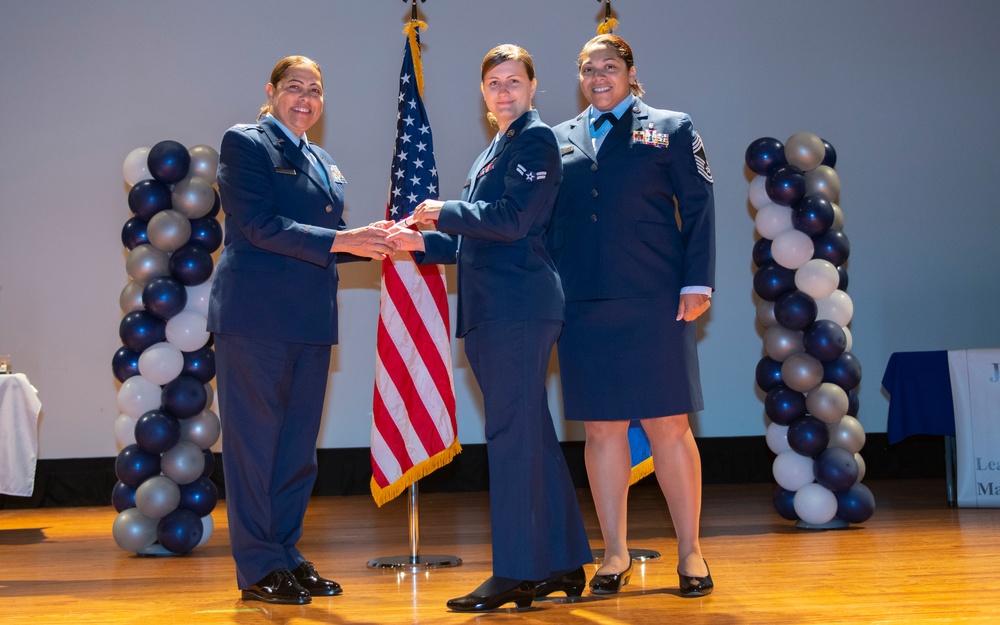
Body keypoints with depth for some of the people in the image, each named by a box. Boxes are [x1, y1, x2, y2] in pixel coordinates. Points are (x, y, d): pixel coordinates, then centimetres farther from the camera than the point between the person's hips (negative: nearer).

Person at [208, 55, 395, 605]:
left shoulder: (322, 163, 21)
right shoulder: (245, 143, -2)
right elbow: (260, 225, -14)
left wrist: (371, 241, 2)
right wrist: (339, 240, -18)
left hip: (310, 321, 8)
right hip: (255, 316, -7)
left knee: (300, 443, 10)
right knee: (254, 439, -2)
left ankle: (286, 553, 19)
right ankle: (258, 566, 5)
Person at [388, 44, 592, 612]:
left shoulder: (536, 139, -5)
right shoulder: (492, 154, 23)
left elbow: (513, 220, -16)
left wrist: (446, 212, -6)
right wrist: (424, 243, 12)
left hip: (519, 307, -9)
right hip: (492, 311, 9)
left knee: (512, 435, -9)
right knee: (533, 436, 11)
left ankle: (515, 576, -5)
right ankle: (565, 565, 18)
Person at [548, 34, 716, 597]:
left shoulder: (671, 129, 8)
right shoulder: (559, 140, 15)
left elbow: (699, 208, 3)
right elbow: (543, 218, 14)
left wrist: (697, 282, -6)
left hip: (654, 301, -2)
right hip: (583, 306, 3)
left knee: (668, 425, -1)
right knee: (601, 429, 4)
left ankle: (690, 552, 9)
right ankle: (616, 555, 14)